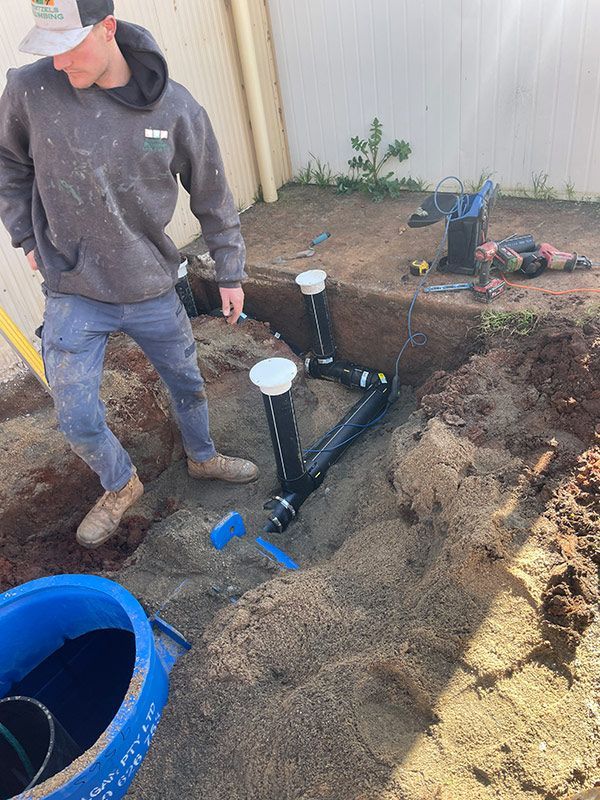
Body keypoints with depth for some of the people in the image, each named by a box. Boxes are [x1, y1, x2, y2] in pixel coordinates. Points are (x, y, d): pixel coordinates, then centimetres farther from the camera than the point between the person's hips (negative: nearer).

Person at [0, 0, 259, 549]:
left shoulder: (175, 108, -11)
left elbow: (213, 198, 0)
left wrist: (230, 274, 5)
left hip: (153, 289, 1)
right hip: (72, 295, 0)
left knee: (187, 383, 17)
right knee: (77, 419, 3)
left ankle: (203, 457, 47)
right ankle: (120, 487, 34)